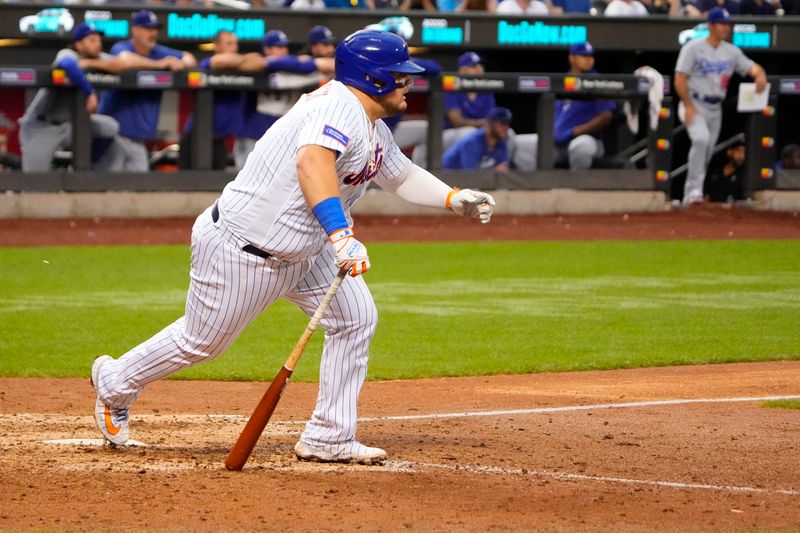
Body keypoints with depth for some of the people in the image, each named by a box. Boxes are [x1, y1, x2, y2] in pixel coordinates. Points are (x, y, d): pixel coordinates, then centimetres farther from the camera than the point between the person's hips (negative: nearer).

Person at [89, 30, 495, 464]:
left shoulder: (374, 132, 7)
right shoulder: (339, 106, -25)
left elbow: (402, 176, 25)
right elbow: (312, 160, -44)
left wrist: (456, 199, 9)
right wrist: (340, 235, -55)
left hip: (302, 254, 10)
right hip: (241, 249, -10)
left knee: (355, 317, 0)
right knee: (201, 341, 4)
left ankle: (328, 439, 6)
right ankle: (115, 384, 30)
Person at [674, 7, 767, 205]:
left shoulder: (732, 51, 7)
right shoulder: (693, 48, -8)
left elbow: (752, 67, 1)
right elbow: (680, 79, -11)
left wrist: (760, 75, -24)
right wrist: (688, 107, -19)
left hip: (715, 108, 6)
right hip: (694, 104, -6)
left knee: (707, 151, 8)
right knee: (701, 138, -28)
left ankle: (690, 195, 22)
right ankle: (694, 189, -27)